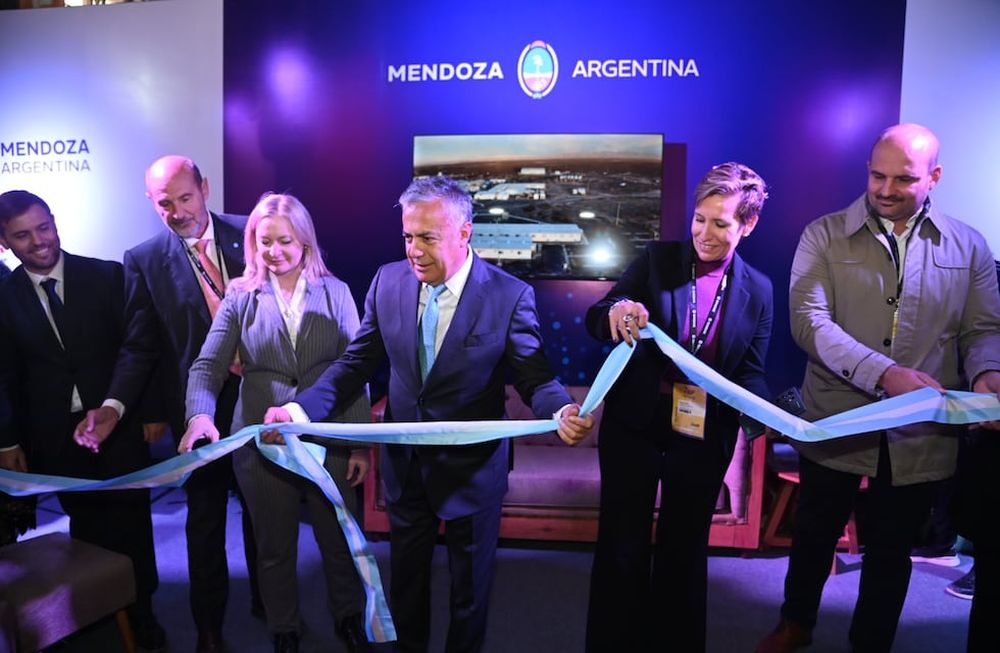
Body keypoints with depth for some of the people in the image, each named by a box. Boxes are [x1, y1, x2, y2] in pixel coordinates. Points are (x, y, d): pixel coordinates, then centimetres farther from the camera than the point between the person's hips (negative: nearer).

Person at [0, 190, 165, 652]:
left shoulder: (106, 276, -5)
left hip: (119, 425, -1)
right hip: (56, 436, 1)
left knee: (130, 524, 7)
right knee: (87, 527, 10)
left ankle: (141, 613, 25)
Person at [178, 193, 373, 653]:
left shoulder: (334, 292, -3)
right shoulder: (241, 296, -1)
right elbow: (208, 366, -7)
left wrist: (362, 444, -4)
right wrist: (200, 414, -28)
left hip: (329, 440, 0)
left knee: (340, 540, 15)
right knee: (274, 547, 18)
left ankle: (348, 616, 43)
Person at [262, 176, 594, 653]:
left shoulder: (509, 295, -18)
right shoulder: (388, 281, -8)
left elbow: (535, 378, -15)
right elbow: (358, 362, -3)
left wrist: (564, 413, -37)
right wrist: (300, 408, -16)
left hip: (472, 468, -3)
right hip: (404, 462, 3)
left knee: (469, 582, 21)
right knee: (405, 576, 25)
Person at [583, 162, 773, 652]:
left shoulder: (758, 291, 0)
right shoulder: (656, 259, -5)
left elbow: (752, 374, 2)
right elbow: (594, 322, -8)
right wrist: (615, 309, -31)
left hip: (704, 438, 2)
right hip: (634, 427, -1)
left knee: (686, 550, 18)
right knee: (621, 547, 9)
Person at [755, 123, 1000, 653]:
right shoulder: (824, 236, -6)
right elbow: (809, 321, -17)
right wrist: (885, 374, -29)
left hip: (921, 434, 2)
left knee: (891, 550, 18)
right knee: (814, 535, 18)